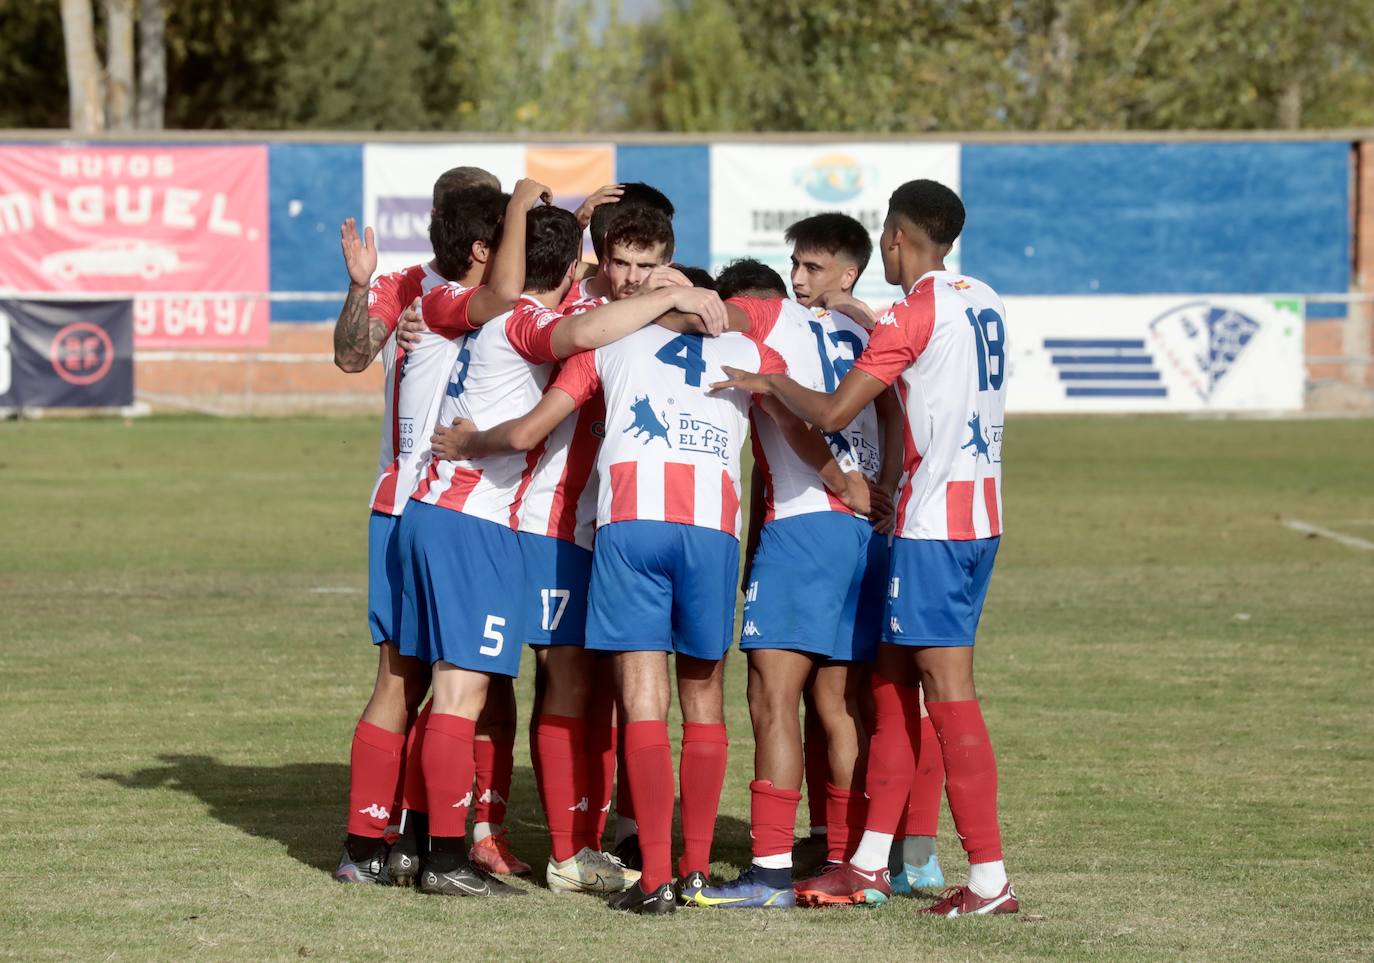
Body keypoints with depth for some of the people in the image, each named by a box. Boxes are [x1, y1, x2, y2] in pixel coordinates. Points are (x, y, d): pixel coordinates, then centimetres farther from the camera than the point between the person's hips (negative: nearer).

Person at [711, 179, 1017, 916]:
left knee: (947, 689, -8)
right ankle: (869, 865, 17)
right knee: (893, 681, 14)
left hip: (933, 521, -9)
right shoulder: (984, 303, 12)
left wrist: (770, 383, 3)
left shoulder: (914, 312, -13)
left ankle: (989, 879, -10)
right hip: (979, 514, 9)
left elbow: (833, 413, -14)